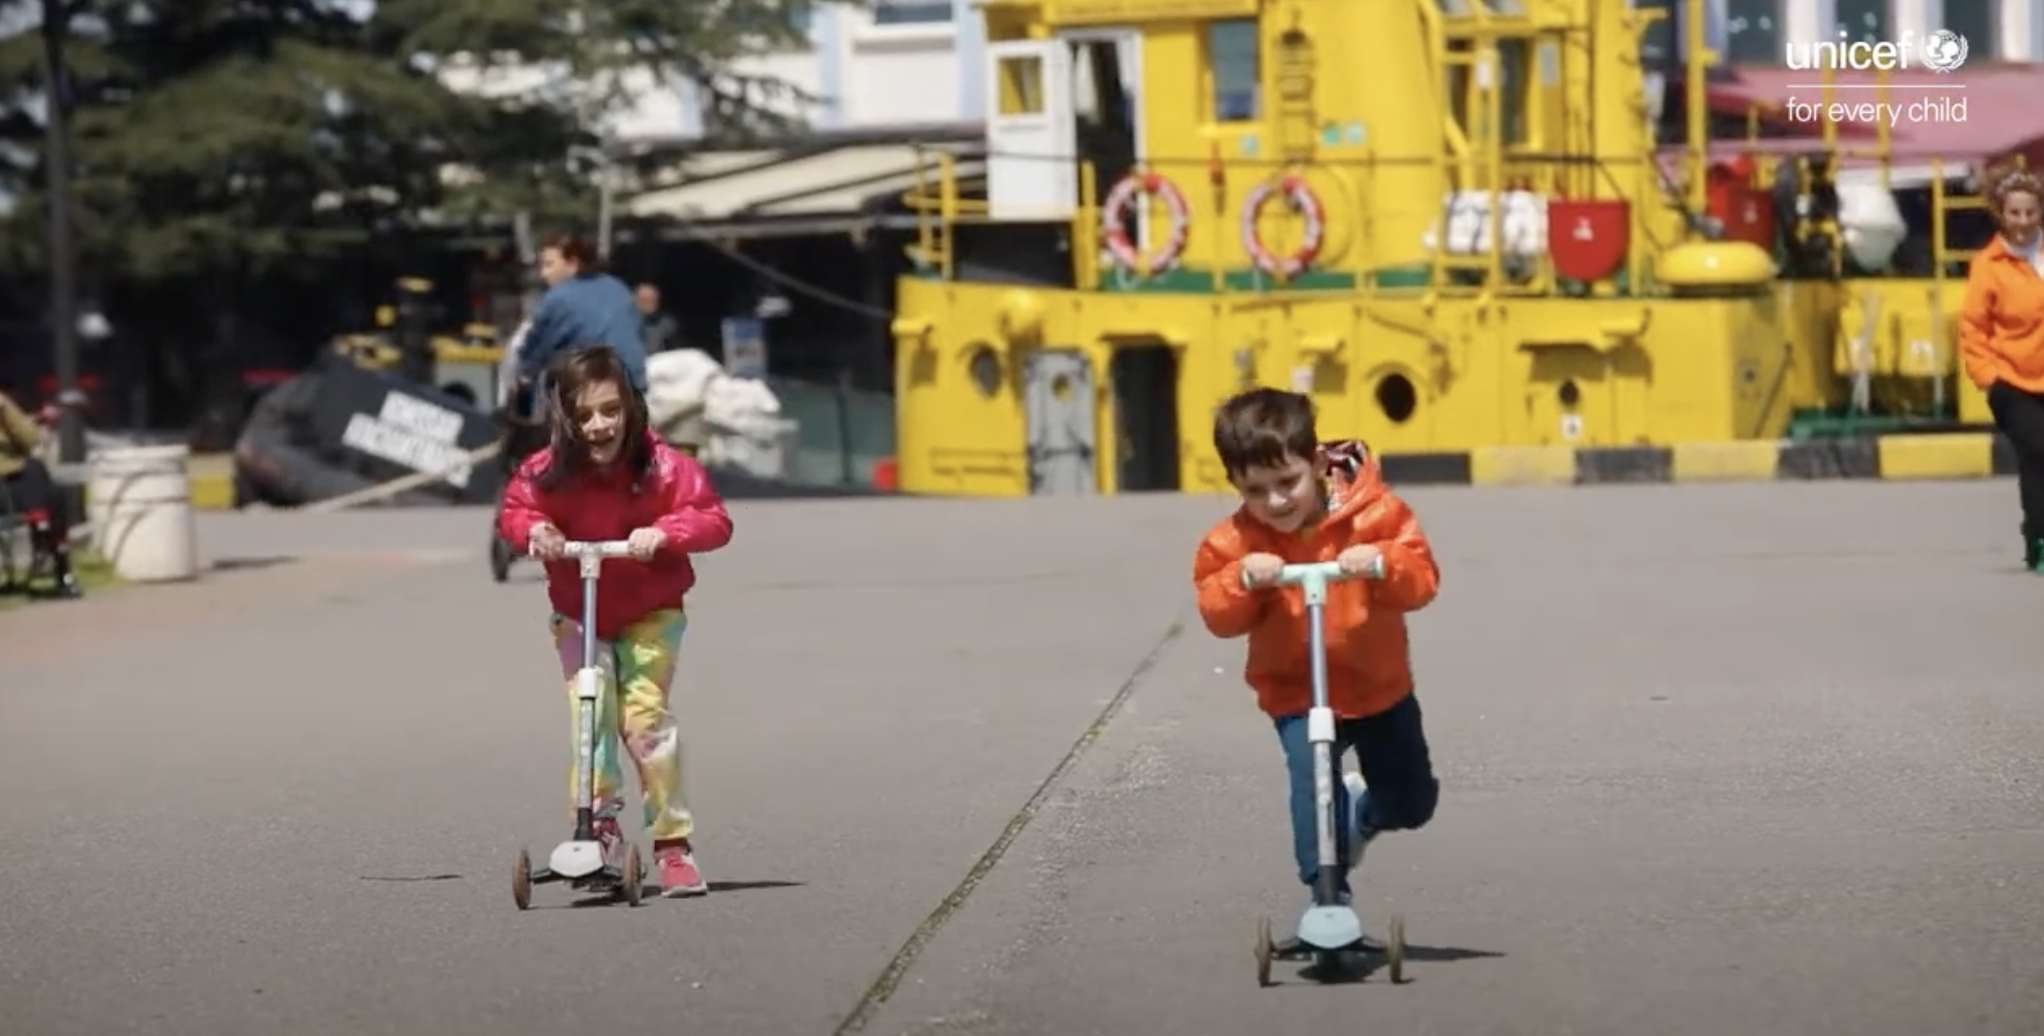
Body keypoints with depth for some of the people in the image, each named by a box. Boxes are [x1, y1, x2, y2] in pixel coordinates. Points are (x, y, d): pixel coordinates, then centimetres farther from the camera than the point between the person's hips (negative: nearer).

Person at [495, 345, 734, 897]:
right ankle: (601, 825, 4)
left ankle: (674, 843, -6)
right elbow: (513, 510, 5)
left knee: (645, 717, -13)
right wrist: (532, 530, -18)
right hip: (578, 614, 2)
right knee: (591, 715, -11)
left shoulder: (662, 467, -18)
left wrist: (663, 532, -32)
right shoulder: (545, 474, -13)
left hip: (650, 612, -2)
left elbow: (714, 520, -15)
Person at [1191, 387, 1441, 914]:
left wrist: (1382, 564, -40)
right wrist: (1242, 581, -33)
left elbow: (1422, 578, -19)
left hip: (1380, 687, 1)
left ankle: (1363, 813, 47)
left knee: (1413, 803, 12)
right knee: (1311, 777, -28)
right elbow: (1218, 615, -13)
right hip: (1296, 693, -1)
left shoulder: (1373, 514, -15)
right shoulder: (1235, 542, -11)